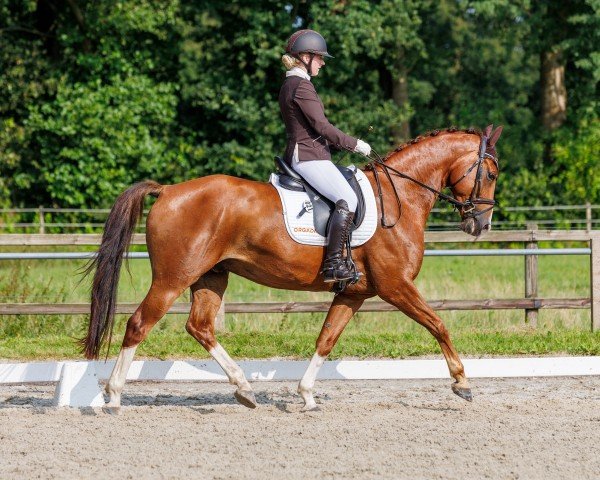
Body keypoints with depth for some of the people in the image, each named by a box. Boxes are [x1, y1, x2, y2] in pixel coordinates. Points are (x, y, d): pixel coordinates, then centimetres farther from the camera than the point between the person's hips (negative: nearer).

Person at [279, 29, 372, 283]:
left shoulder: (290, 84, 20)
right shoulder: (302, 86, -12)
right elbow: (321, 126, -17)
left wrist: (345, 144, 16)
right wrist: (354, 144, -8)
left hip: (299, 154, 11)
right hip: (309, 155, -11)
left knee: (346, 197, 17)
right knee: (348, 198, -21)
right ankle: (334, 263, -28)